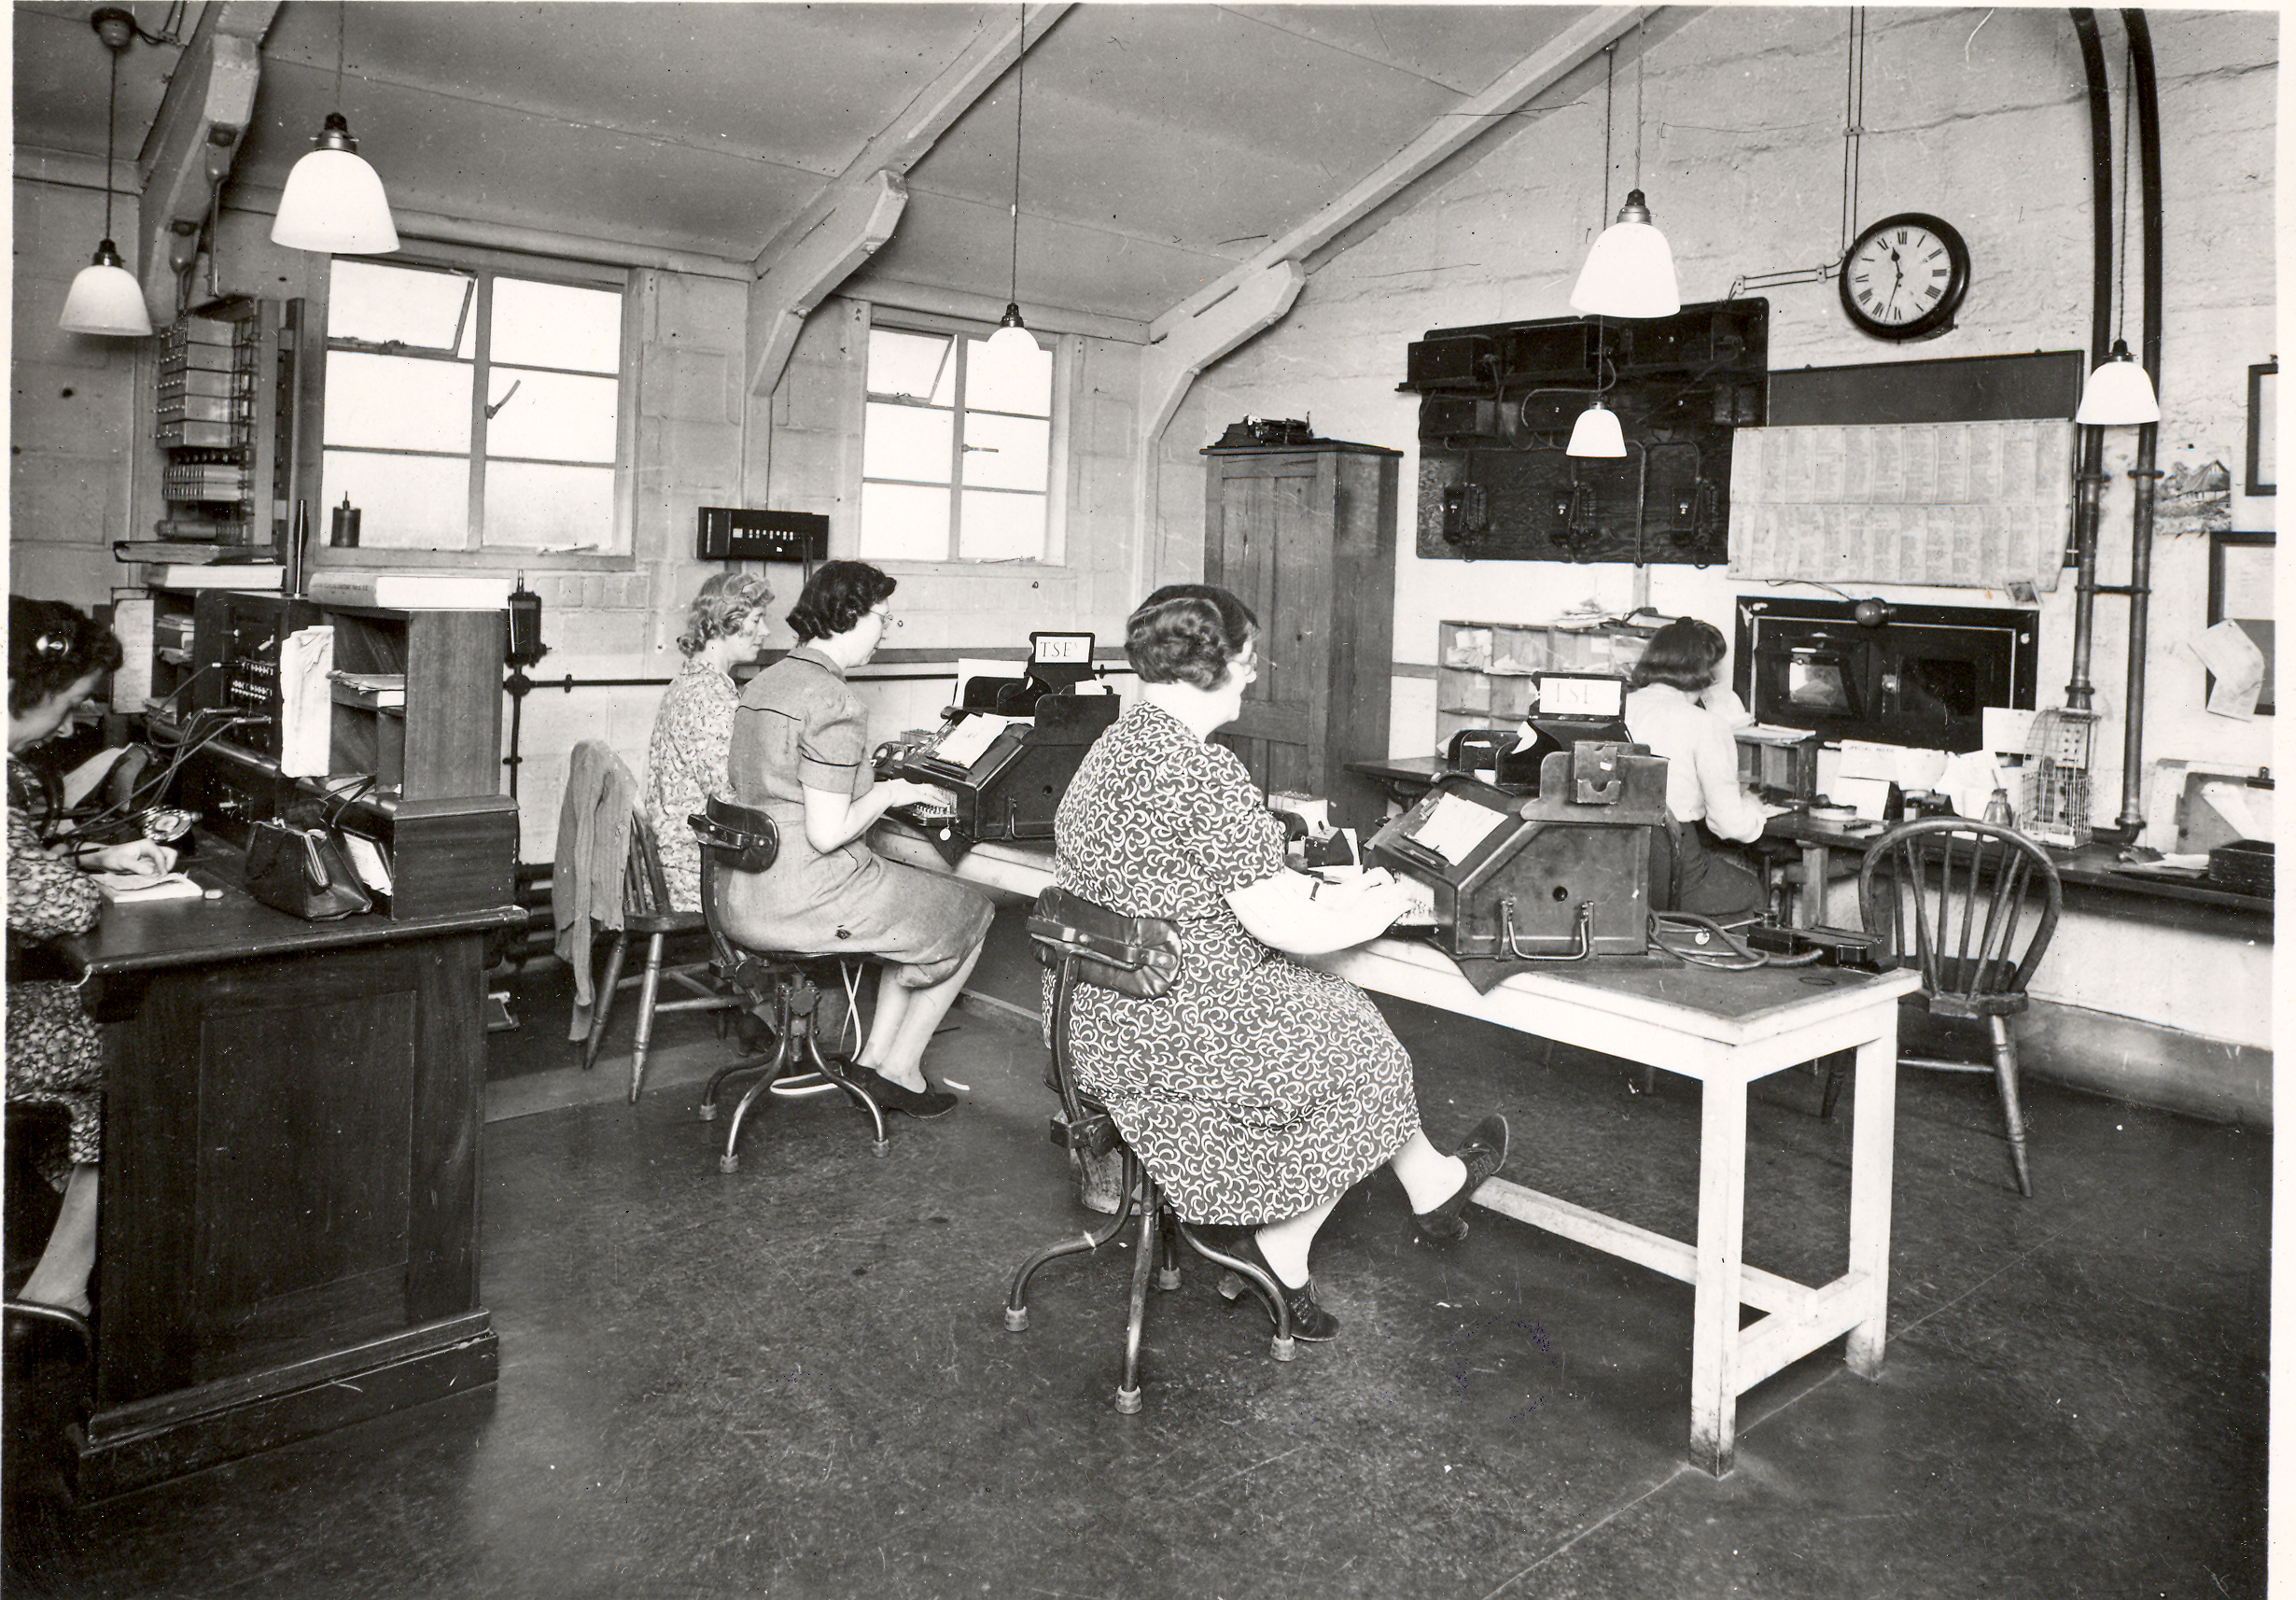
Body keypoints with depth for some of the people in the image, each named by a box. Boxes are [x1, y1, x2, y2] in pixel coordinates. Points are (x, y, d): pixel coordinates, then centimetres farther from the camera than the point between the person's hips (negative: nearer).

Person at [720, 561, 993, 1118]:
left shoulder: (762, 683, 10)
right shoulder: (835, 703, -19)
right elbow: (827, 833, -23)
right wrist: (885, 795, -5)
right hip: (805, 899, -10)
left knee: (922, 903, 27)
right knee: (971, 912, 11)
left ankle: (875, 1060, 21)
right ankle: (899, 1068, 19)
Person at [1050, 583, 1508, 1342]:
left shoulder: (1114, 746, 9)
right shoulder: (1201, 771, -24)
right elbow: (1279, 923, -20)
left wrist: (1331, 893, 13)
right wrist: (1374, 913, -2)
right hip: (1175, 1035, -9)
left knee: (1326, 1023, 18)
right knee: (1358, 1050, 13)